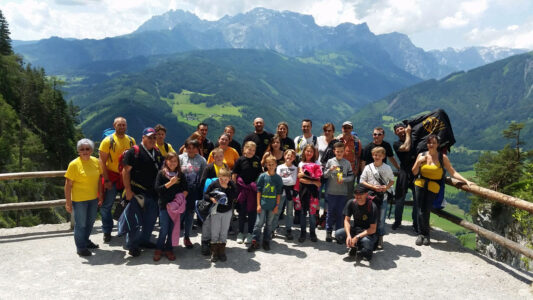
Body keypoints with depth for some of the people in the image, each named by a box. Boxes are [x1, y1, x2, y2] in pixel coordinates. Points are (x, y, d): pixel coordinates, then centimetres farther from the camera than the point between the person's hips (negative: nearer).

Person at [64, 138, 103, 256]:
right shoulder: (74, 164, -15)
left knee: (90, 221, 20)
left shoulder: (96, 161, 0)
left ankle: (86, 240, 42)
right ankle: (80, 247, 20)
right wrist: (68, 202, -14)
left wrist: (100, 195, 10)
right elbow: (68, 185, -13)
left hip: (93, 198, 6)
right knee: (80, 224, 4)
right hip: (79, 199, -6)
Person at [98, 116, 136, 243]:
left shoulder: (131, 140, 5)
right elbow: (102, 161, -10)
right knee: (107, 206, 1)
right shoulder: (108, 141, -8)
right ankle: (107, 232, 16)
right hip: (112, 177, -4)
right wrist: (106, 180, -15)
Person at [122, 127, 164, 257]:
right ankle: (132, 245, 13)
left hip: (153, 192, 7)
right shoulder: (134, 151, -7)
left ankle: (144, 240, 30)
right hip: (137, 191, -6)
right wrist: (128, 190, -16)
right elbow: (126, 171, -10)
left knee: (152, 218, 13)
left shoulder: (157, 153, 13)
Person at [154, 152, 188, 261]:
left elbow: (185, 189, 7)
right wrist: (170, 183, -18)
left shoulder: (180, 174, 5)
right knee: (164, 229, -1)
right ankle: (158, 249, 17)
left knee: (173, 228, 7)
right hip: (164, 205, -2)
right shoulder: (161, 173, -2)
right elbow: (157, 189, -10)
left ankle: (168, 249, 20)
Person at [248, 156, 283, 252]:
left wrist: (277, 205, 0)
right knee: (259, 223, 0)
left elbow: (279, 193, 4)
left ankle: (266, 241, 23)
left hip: (272, 205, 2)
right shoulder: (262, 176, -3)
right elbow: (259, 191, -1)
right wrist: (258, 204, -5)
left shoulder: (278, 178, 1)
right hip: (263, 204, -2)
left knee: (269, 223, 12)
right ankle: (255, 241, 8)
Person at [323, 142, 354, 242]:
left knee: (339, 213, 8)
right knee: (330, 212, 5)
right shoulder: (330, 162, 0)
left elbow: (351, 176, 4)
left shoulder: (347, 163, 4)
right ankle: (328, 232, 14)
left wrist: (343, 179, -12)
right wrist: (330, 170, -18)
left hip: (343, 192, 1)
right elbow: (324, 175, -1)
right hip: (331, 192, -1)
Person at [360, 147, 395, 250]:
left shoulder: (387, 168, 2)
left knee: (381, 218, 2)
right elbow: (362, 181, 1)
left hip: (383, 195, 0)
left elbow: (392, 180, 9)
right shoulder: (368, 167, 1)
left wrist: (386, 187, -11)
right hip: (371, 195, 0)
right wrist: (373, 187, -12)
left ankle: (380, 238, 14)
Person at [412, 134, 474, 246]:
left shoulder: (442, 157, 0)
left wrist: (466, 181, -9)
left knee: (426, 211, -9)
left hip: (433, 187, -2)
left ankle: (425, 234, 11)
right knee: (420, 210, -3)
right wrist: (418, 162, -8)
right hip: (420, 185, 2)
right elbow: (414, 173, 7)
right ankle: (422, 234, 13)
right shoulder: (421, 155, 5)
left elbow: (453, 172, -1)